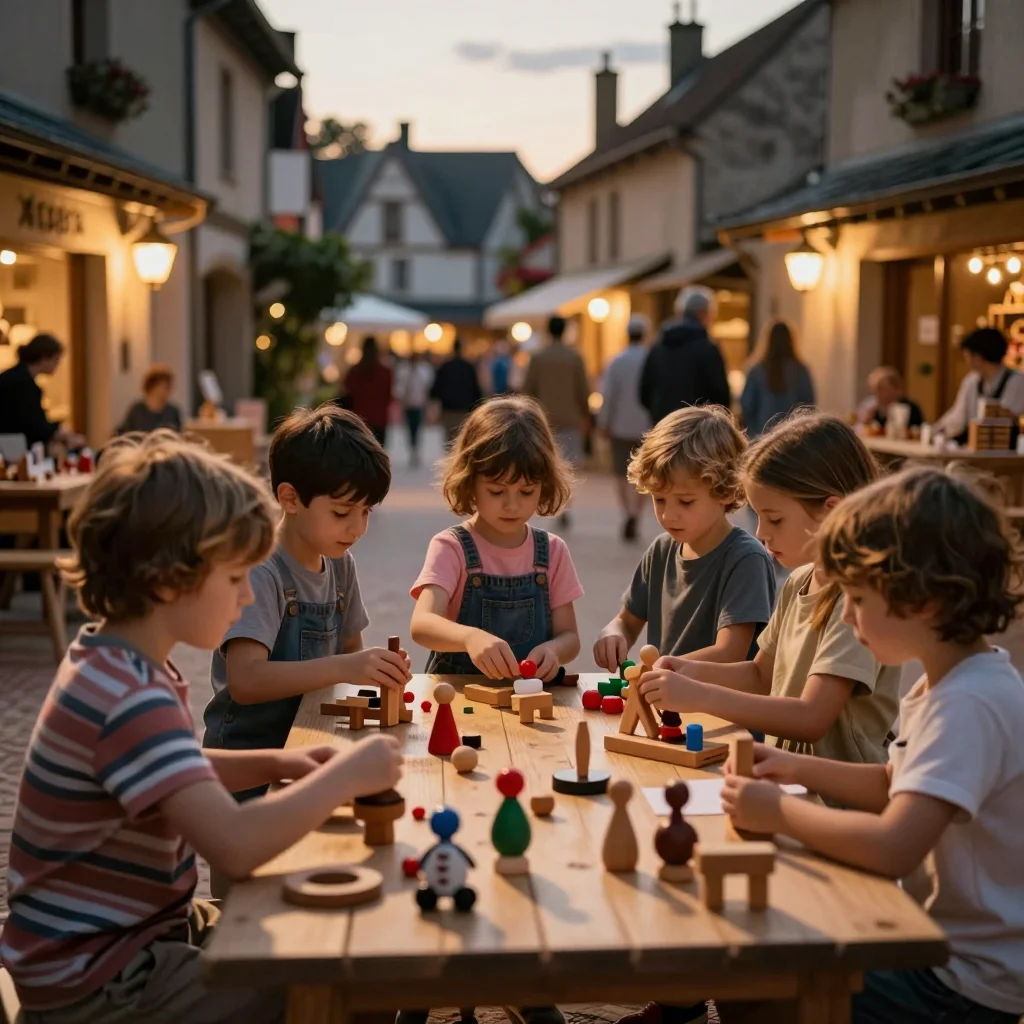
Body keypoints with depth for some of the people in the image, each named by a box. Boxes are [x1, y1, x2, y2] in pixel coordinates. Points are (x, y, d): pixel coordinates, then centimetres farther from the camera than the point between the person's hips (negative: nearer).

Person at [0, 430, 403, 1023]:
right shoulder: (133, 701, -28)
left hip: (130, 934, 10)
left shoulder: (114, 662, 4)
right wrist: (344, 777, -23)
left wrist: (272, 765, 4)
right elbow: (235, 845, -38)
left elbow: (180, 778, 22)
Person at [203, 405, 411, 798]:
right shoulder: (259, 573, -16)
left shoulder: (340, 563, 6)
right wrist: (342, 668, -38)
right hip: (248, 764, -7)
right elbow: (245, 680, -28)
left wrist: (379, 669, -3)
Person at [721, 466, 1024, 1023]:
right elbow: (894, 785, 19)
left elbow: (891, 846, -37)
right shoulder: (947, 681, 4)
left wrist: (779, 811, -23)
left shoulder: (968, 705, -28)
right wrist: (798, 769, 4)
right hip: (939, 935, 9)